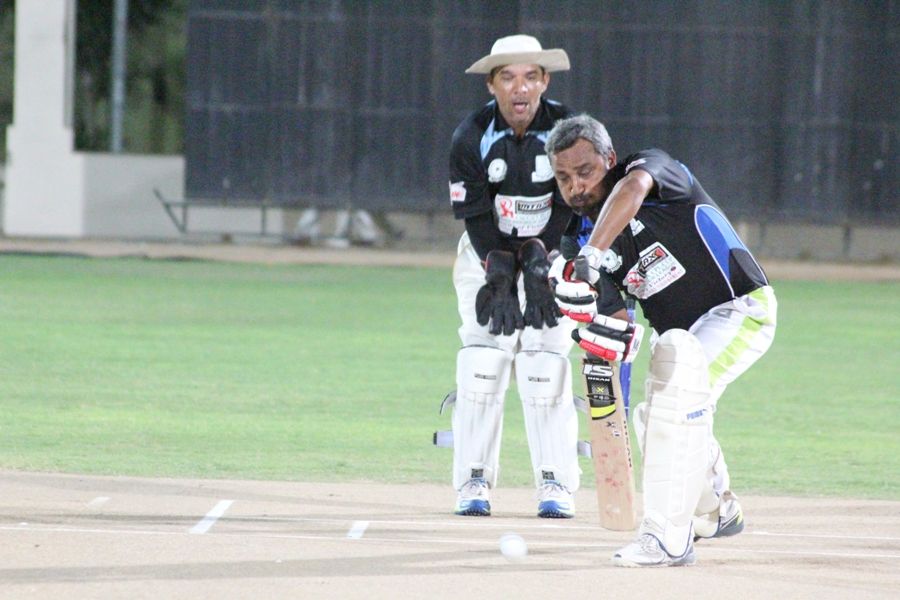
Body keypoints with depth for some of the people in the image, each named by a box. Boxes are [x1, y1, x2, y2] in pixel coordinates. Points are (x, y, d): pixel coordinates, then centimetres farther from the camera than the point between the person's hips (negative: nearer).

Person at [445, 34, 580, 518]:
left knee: (546, 366, -9)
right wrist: (501, 273, -26)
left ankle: (556, 483, -5)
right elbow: (475, 216, -15)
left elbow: (570, 206, -15)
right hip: (486, 256, 0)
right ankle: (474, 480, -4)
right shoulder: (471, 137, -16)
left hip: (551, 254, 0)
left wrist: (539, 262, -25)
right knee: (482, 364, -9)